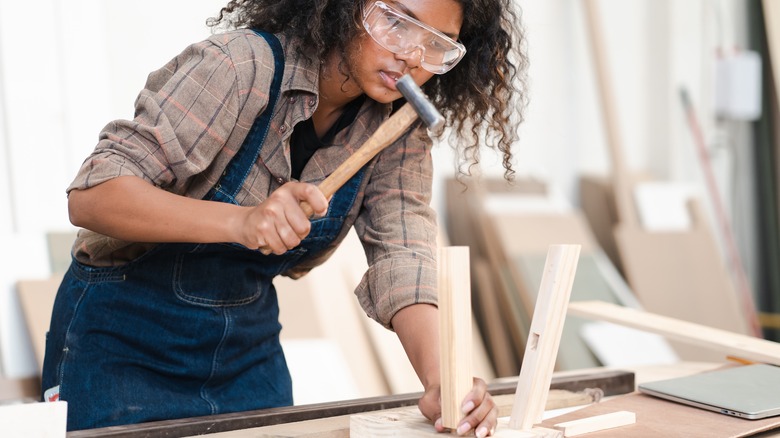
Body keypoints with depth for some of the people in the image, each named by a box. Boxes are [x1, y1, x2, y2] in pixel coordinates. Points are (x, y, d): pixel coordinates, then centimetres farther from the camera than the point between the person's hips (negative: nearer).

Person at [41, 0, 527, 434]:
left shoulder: (399, 125, -7)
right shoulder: (240, 66, -24)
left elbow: (404, 255, -17)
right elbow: (91, 196, -30)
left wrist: (441, 382, -34)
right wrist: (240, 221, -44)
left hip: (247, 346, 5)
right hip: (123, 340, -5)